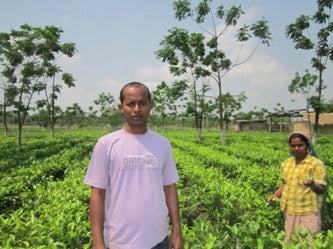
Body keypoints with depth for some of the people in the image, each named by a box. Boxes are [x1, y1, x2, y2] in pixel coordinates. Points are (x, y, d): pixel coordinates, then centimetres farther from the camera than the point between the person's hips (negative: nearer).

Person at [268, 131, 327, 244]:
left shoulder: (316, 164, -11)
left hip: (308, 212, -5)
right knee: (289, 241, 15)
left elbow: (321, 189, -13)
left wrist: (312, 185, -34)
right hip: (289, 210, 6)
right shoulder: (286, 163, 5)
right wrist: (275, 195, 2)